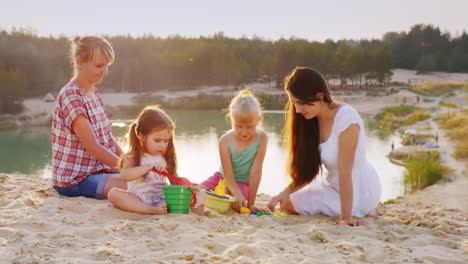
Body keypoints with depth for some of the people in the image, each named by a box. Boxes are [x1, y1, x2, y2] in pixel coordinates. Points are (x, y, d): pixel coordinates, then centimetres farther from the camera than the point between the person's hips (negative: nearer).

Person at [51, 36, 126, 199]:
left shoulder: (94, 93, 12)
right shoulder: (70, 95, -16)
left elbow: (108, 138, 13)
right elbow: (92, 147, -20)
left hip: (98, 170, 9)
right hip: (74, 179, -9)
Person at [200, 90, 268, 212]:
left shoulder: (261, 138, -20)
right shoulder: (225, 141, -20)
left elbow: (256, 171, -20)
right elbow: (228, 174, -23)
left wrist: (251, 203, -21)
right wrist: (237, 194, -42)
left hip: (243, 182, -1)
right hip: (222, 178, 1)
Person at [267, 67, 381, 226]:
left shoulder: (346, 117, -26)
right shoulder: (312, 120, -2)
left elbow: (344, 173, -29)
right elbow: (309, 169, -3)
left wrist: (345, 217, -28)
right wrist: (286, 192, -18)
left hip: (359, 191, -8)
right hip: (332, 185, 8)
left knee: (290, 204, -8)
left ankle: (360, 213, 3)